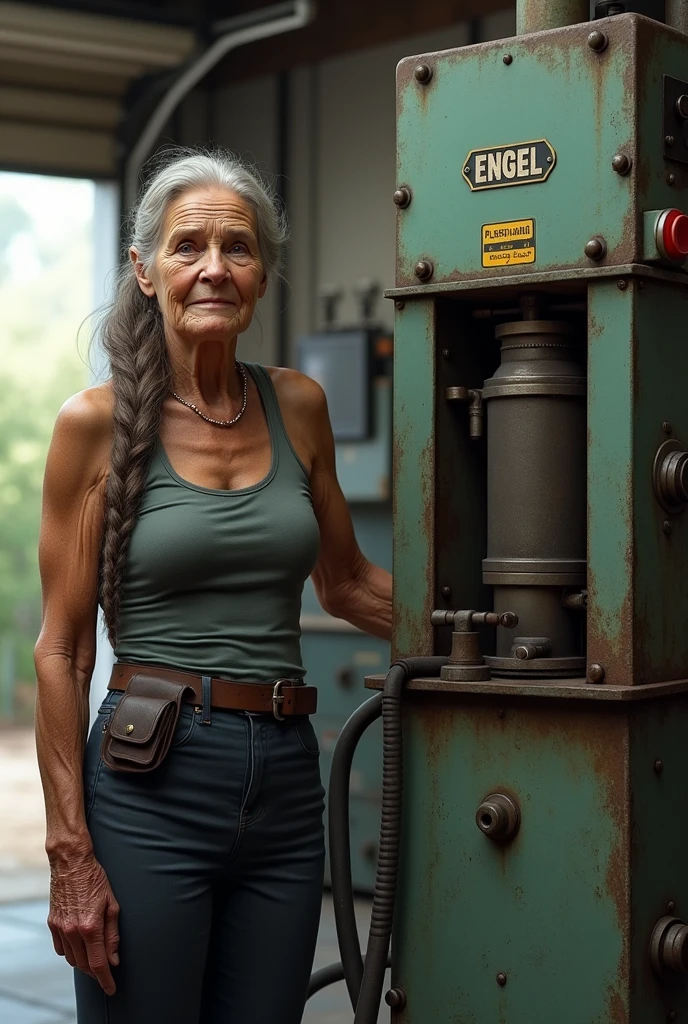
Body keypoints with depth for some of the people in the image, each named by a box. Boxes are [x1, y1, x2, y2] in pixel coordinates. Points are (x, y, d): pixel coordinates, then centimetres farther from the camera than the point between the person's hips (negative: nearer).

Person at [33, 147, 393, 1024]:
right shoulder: (97, 423, -5)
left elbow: (345, 584, 20)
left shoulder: (296, 407, 7)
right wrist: (70, 852, -10)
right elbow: (61, 650, -5)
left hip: (284, 783, 4)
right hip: (150, 783, -4)